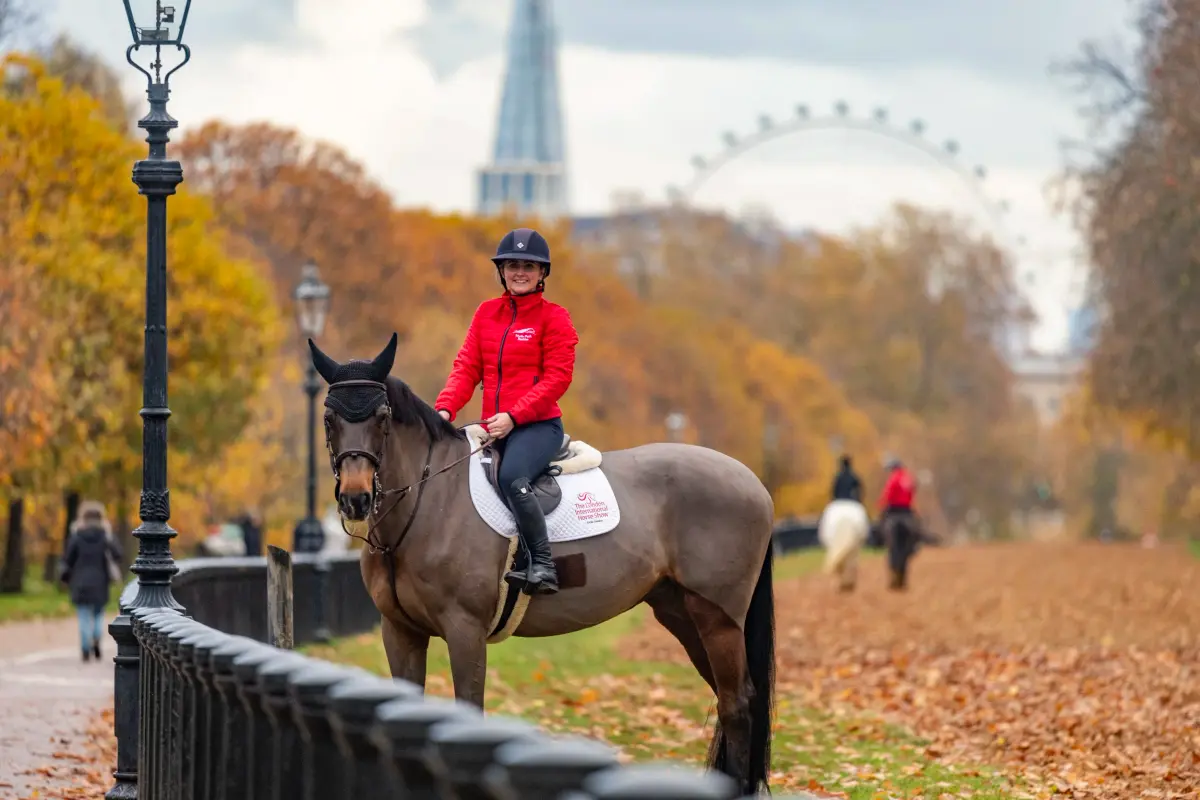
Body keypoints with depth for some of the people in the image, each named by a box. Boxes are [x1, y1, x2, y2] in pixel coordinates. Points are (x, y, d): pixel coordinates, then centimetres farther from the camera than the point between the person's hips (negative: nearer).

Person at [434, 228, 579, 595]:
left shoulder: (553, 317, 0)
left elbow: (557, 377, -9)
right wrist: (445, 408, -9)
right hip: (493, 428, 7)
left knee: (512, 477, -33)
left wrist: (513, 416, -18)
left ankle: (543, 566, -31)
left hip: (539, 424, -7)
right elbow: (466, 367, 10)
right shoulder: (486, 313, 15)